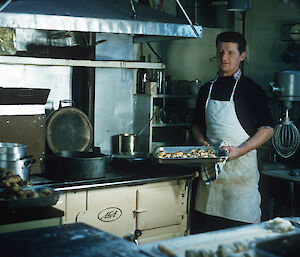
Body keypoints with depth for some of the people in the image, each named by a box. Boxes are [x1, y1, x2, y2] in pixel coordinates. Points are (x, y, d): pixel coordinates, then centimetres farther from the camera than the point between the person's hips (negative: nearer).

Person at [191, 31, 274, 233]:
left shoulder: (250, 89, -3)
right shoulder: (207, 89, 13)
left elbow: (267, 129, -6)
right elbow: (197, 125, 22)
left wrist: (239, 150, -17)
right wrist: (202, 142, 1)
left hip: (241, 166, -5)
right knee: (202, 228, 6)